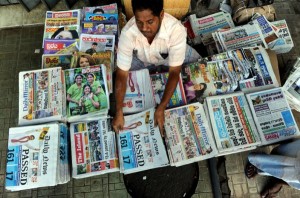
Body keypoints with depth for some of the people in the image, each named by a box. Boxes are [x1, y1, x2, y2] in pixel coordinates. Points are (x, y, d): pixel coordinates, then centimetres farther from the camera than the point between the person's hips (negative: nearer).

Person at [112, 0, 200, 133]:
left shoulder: (176, 30, -40)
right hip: (142, 59, 1)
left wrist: (161, 108, -39)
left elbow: (174, 72, -34)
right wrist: (118, 112, -31)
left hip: (170, 57, -1)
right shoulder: (128, 33, -36)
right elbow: (122, 74, -29)